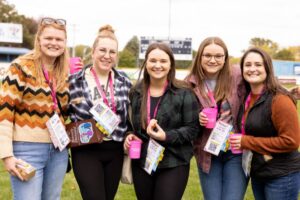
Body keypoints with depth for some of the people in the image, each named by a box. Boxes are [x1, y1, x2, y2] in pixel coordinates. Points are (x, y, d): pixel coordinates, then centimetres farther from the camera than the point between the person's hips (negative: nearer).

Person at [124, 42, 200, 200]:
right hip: (141, 163, 5)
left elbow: (192, 128, -8)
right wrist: (129, 136, -2)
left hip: (173, 164, -4)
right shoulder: (136, 92, 7)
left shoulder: (184, 93, -8)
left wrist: (166, 136, -22)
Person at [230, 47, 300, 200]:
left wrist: (246, 142, -20)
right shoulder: (247, 98, 5)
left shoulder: (279, 100, -18)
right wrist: (238, 140, -4)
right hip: (257, 173, 7)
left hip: (282, 176, -7)